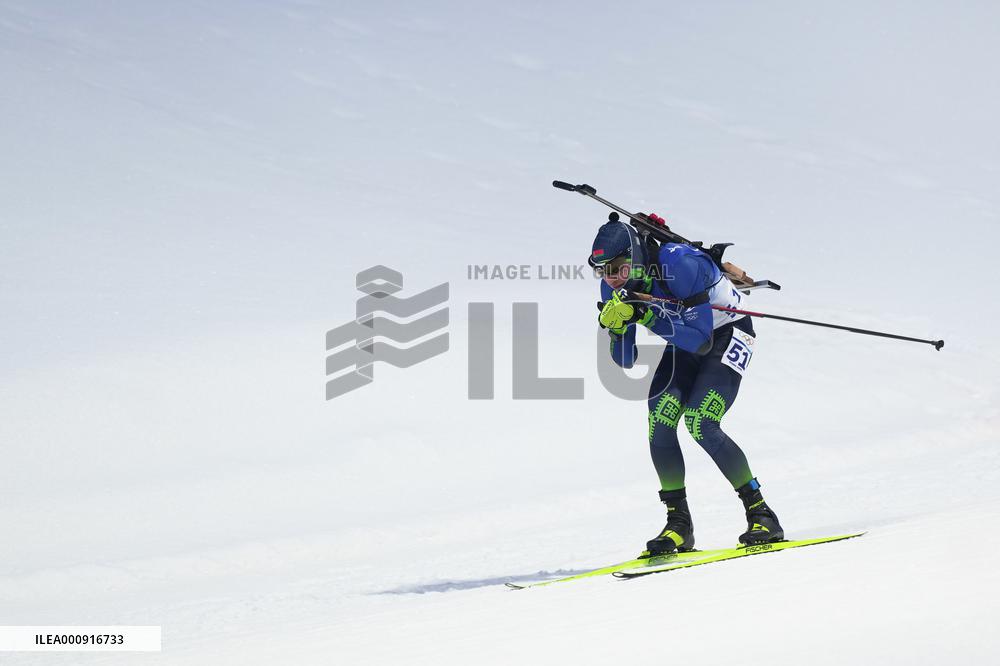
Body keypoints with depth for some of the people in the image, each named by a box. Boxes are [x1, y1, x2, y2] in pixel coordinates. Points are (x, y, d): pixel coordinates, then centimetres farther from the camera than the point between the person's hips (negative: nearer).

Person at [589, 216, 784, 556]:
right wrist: (618, 325, -28)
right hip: (685, 345, 6)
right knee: (659, 424, -15)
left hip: (726, 335, -6)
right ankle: (679, 524, -6)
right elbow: (626, 361, -8)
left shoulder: (680, 265, -33)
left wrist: (648, 316, -40)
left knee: (700, 425, -23)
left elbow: (701, 341, -35)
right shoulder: (616, 288, -13)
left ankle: (761, 514, -13)